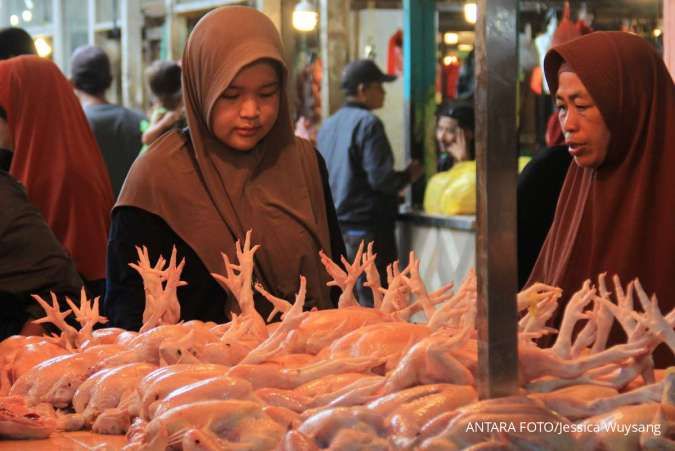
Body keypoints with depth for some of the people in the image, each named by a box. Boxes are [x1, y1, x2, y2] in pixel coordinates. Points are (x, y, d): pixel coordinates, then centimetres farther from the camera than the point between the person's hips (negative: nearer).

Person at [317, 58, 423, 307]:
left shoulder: (329, 125, 12)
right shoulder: (367, 123, -13)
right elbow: (380, 177, -19)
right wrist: (408, 175, -1)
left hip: (335, 229, 8)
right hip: (368, 227, -8)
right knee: (374, 303, -5)